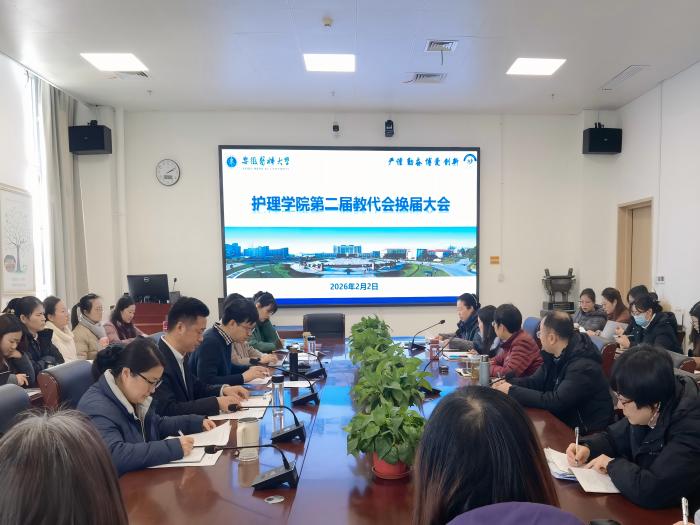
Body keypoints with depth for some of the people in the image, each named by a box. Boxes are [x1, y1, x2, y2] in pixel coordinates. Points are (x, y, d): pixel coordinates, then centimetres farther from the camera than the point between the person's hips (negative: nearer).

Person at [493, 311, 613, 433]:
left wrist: (512, 391, -24)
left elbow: (556, 401, -29)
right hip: (564, 418, 7)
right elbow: (536, 381, 10)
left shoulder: (583, 366, -26)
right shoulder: (554, 355, 1)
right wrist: (508, 383, -9)